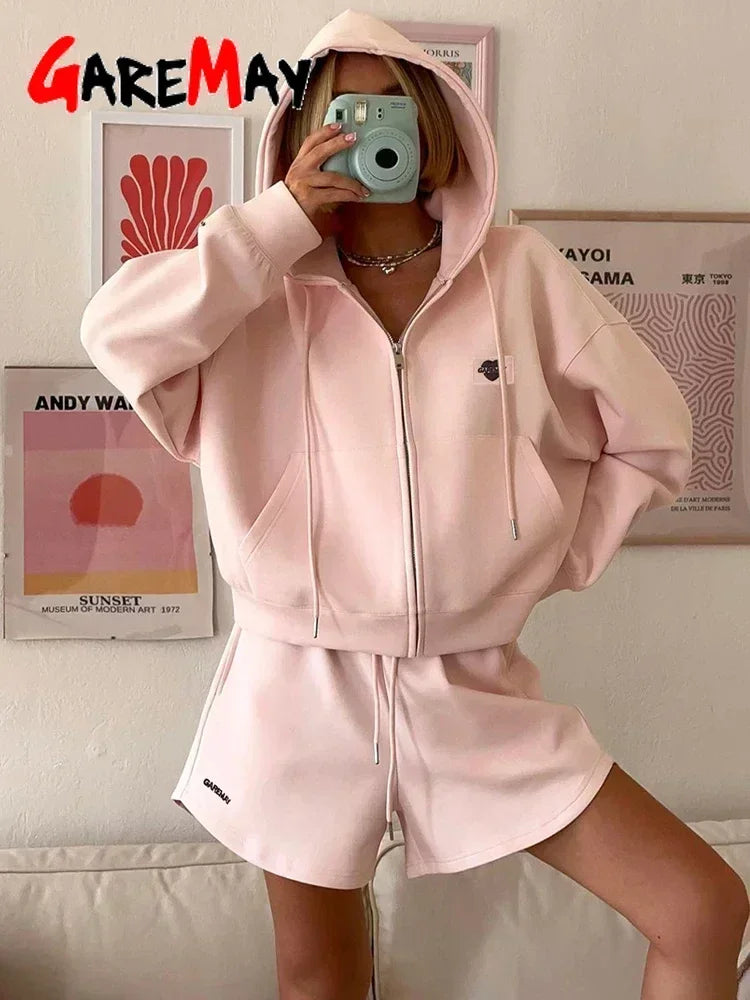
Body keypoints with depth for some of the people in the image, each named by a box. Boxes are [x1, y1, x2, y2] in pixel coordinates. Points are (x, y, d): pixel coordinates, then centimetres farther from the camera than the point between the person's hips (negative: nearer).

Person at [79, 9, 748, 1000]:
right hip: (303, 685, 0)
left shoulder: (520, 272, -1)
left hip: (475, 686, 1)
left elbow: (653, 436, 4)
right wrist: (279, 216, -15)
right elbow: (114, 333, -17)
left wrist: (548, 559, 1)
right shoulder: (266, 292, -1)